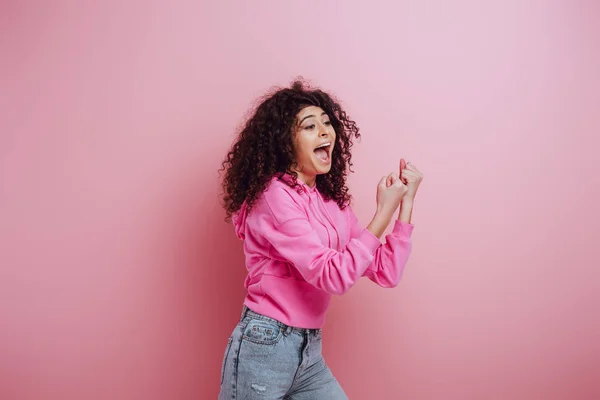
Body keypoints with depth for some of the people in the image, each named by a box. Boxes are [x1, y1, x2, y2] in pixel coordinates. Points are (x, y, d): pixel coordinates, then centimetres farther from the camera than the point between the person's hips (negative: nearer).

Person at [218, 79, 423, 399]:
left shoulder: (333, 202, 6)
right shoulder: (274, 194, -16)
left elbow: (385, 272, 3)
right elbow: (332, 275, -22)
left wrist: (406, 201, -1)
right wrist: (384, 211, -16)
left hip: (310, 352, 7)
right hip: (263, 348, -7)